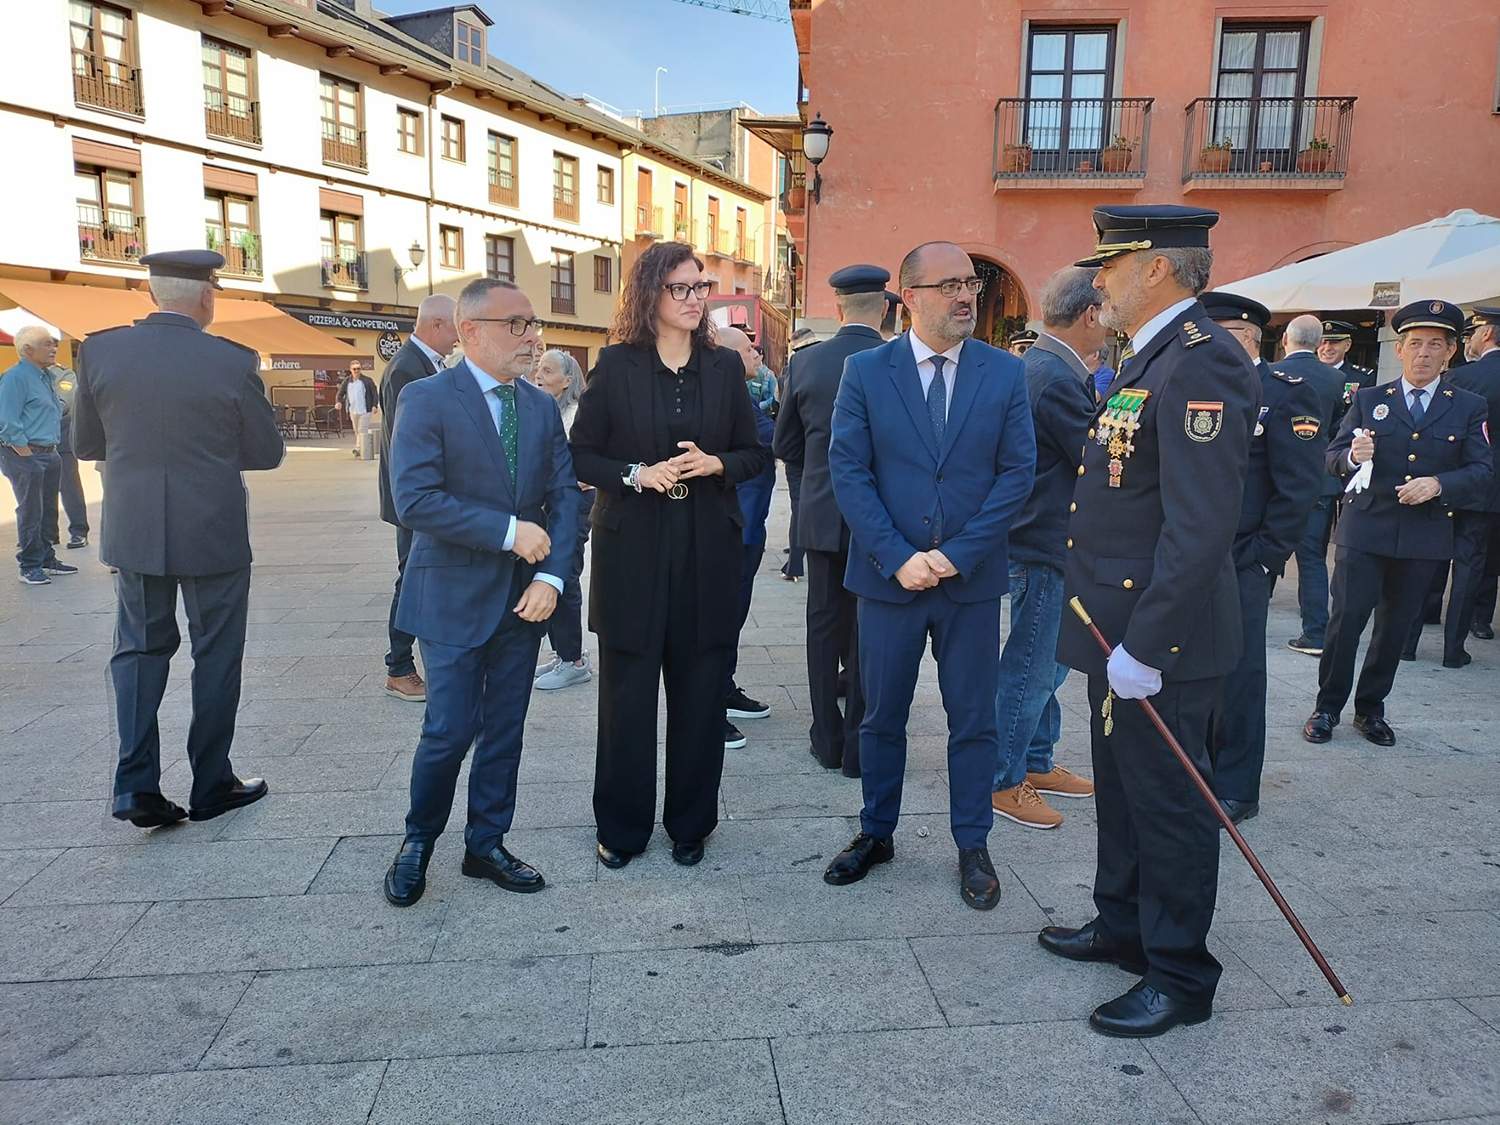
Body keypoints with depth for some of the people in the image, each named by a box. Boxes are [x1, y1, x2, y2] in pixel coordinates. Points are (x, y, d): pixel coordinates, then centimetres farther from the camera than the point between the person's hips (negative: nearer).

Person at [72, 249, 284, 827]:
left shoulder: (99, 350, -4)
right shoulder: (234, 362, -13)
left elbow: (84, 444, 5)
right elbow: (267, 453, -3)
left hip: (133, 533, 3)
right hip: (213, 535, -3)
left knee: (139, 649, 16)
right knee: (216, 655, 11)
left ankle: (137, 785, 8)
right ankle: (212, 785, 20)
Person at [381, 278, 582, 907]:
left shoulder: (541, 406, 8)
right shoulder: (426, 399, -9)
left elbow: (565, 494, 3)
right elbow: (414, 499, -19)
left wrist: (552, 574, -10)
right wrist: (509, 531, -19)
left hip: (524, 595, 5)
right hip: (454, 596, -5)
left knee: (505, 730, 12)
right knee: (450, 730, 0)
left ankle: (486, 846, 28)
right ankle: (417, 843, 25)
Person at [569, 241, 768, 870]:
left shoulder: (725, 367, 7)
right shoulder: (616, 365, 1)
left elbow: (756, 453, 10)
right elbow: (581, 454, 1)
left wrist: (716, 464, -10)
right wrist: (637, 475, -15)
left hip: (708, 552, 2)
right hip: (632, 551, -2)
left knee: (700, 693, 8)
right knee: (626, 693, 5)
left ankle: (690, 823, 25)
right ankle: (621, 826, 22)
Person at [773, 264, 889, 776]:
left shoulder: (805, 362, -3)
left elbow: (784, 445, 5)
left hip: (823, 516, 2)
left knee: (824, 627, 13)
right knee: (870, 633, 7)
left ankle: (827, 739, 22)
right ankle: (859, 746, 15)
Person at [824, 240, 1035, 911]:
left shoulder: (1005, 373, 1)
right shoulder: (865, 371, -1)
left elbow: (1017, 473, -2)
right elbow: (847, 471, -5)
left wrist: (957, 554, -12)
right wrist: (897, 557, -14)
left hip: (972, 579, 1)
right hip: (888, 576, 0)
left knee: (973, 721, 10)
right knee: (882, 716, 13)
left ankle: (972, 847, 27)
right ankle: (876, 834, 31)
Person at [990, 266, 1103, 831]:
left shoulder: (1038, 364, 11)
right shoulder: (1058, 377, -21)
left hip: (1045, 540, 11)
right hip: (1046, 547, -11)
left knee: (1046, 663, 20)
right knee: (1029, 668, 1)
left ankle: (1036, 764, 34)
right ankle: (1004, 782, 14)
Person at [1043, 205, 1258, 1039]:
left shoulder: (1201, 362, -19)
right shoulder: (1148, 357, 14)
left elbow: (1199, 527, -25)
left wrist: (1145, 646, -25)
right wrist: (1115, 635, 18)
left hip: (1158, 636, -10)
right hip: (1117, 627, 10)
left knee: (1167, 803, 5)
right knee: (1121, 789, 21)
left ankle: (1180, 977, 22)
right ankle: (1123, 928, 38)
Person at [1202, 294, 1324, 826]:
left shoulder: (1288, 394, -7)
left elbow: (1299, 488, -11)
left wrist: (1261, 559, -12)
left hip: (1241, 567, -5)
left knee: (1237, 678, 4)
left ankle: (1235, 791, 17)